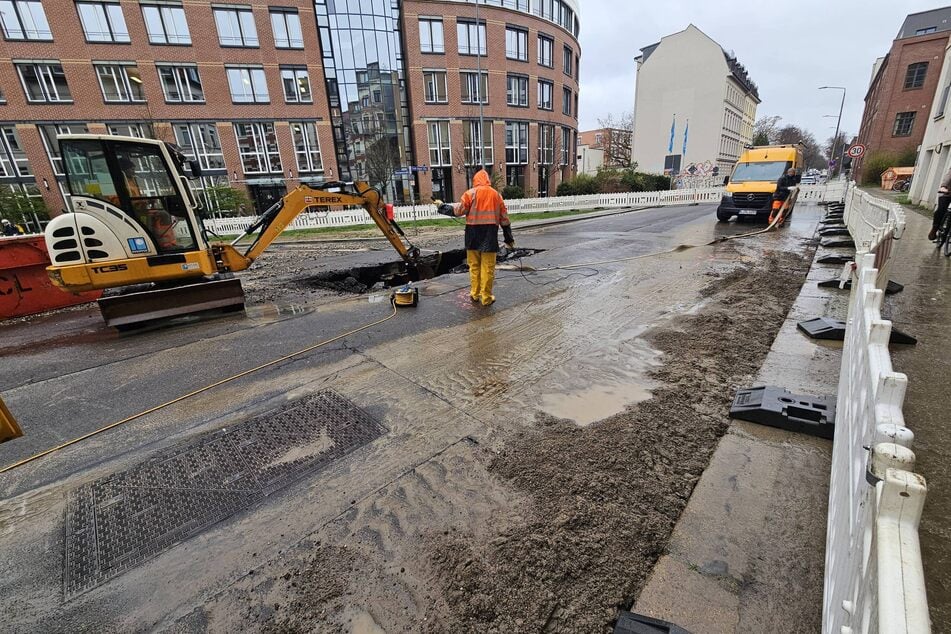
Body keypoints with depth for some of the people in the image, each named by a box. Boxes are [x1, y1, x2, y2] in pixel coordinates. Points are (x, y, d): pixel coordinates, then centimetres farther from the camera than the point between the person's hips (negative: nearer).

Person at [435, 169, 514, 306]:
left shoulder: (471, 193, 0)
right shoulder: (496, 194, 10)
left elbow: (458, 210, -5)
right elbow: (504, 218, 11)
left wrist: (442, 206, 10)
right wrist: (509, 239, 17)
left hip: (473, 235, 0)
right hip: (490, 235, 1)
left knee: (474, 266, 12)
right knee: (487, 268, 3)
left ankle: (475, 294, 20)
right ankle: (486, 297, 7)